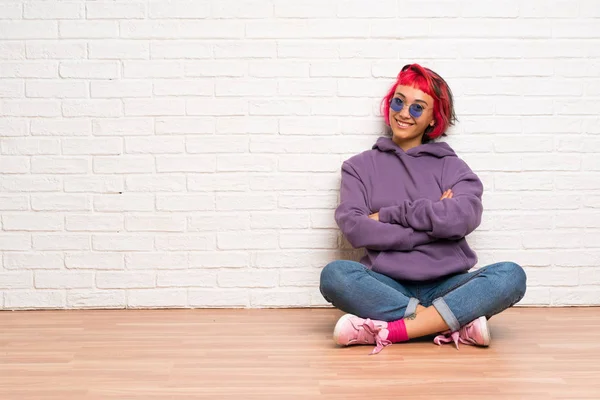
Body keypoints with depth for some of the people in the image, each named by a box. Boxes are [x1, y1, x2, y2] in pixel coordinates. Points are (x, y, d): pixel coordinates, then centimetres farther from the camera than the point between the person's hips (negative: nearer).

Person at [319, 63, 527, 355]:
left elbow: (465, 217, -9)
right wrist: (433, 223, -9)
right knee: (334, 274, -31)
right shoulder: (360, 166, 12)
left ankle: (390, 330, -34)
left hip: (446, 286, 1)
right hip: (387, 287, 0)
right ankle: (458, 323, -30)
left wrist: (389, 214, -7)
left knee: (511, 275, -26)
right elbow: (353, 228, -6)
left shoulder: (452, 167, 12)